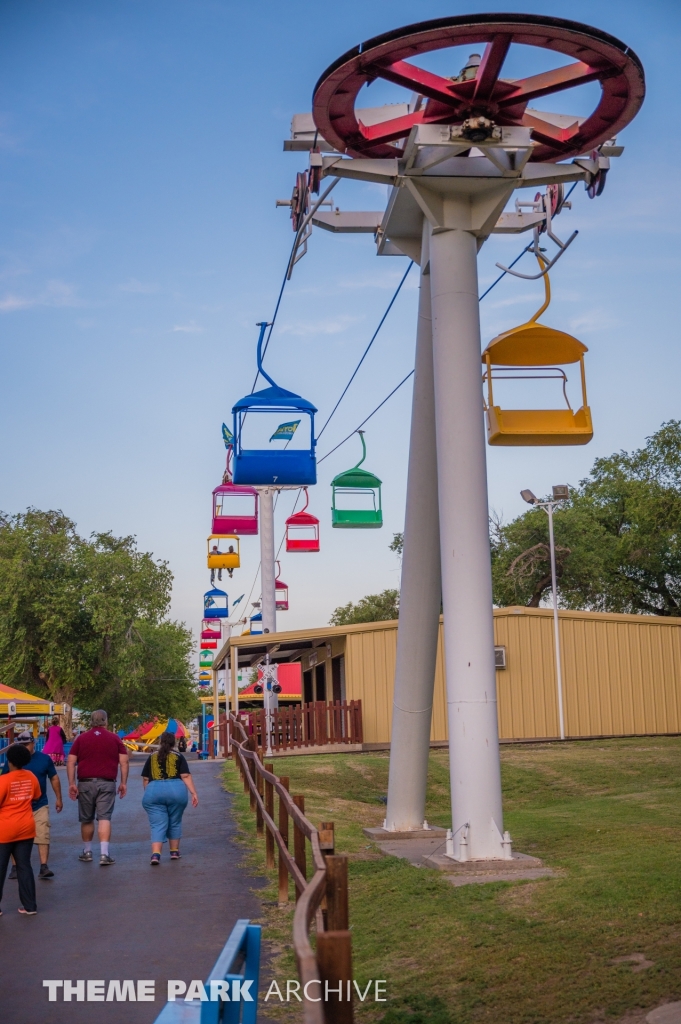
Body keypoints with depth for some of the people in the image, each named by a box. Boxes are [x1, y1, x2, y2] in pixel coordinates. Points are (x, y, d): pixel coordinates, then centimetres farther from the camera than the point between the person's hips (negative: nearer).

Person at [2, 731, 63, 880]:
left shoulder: (44, 759, -2)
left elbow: (54, 778, 7)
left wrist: (59, 798, 6)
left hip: (40, 805, -1)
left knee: (43, 837, -8)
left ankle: (44, 867, -5)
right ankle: (15, 867, 20)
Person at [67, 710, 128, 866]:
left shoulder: (81, 738, 6)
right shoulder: (114, 738, 5)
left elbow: (70, 762, 0)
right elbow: (124, 761, 1)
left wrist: (71, 783, 0)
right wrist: (123, 783, 6)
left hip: (86, 783, 1)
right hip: (107, 784, -1)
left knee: (86, 819, 14)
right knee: (104, 818, -4)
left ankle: (87, 852, 26)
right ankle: (104, 854, -14)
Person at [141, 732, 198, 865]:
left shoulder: (151, 758, 14)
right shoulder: (178, 757, 9)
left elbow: (145, 779, 16)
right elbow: (186, 776, 0)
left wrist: (148, 793, 29)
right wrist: (194, 793, -2)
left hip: (153, 791, 0)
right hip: (176, 790, 0)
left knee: (158, 825, 0)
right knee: (174, 823, 17)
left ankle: (156, 854, -18)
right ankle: (174, 852, 24)